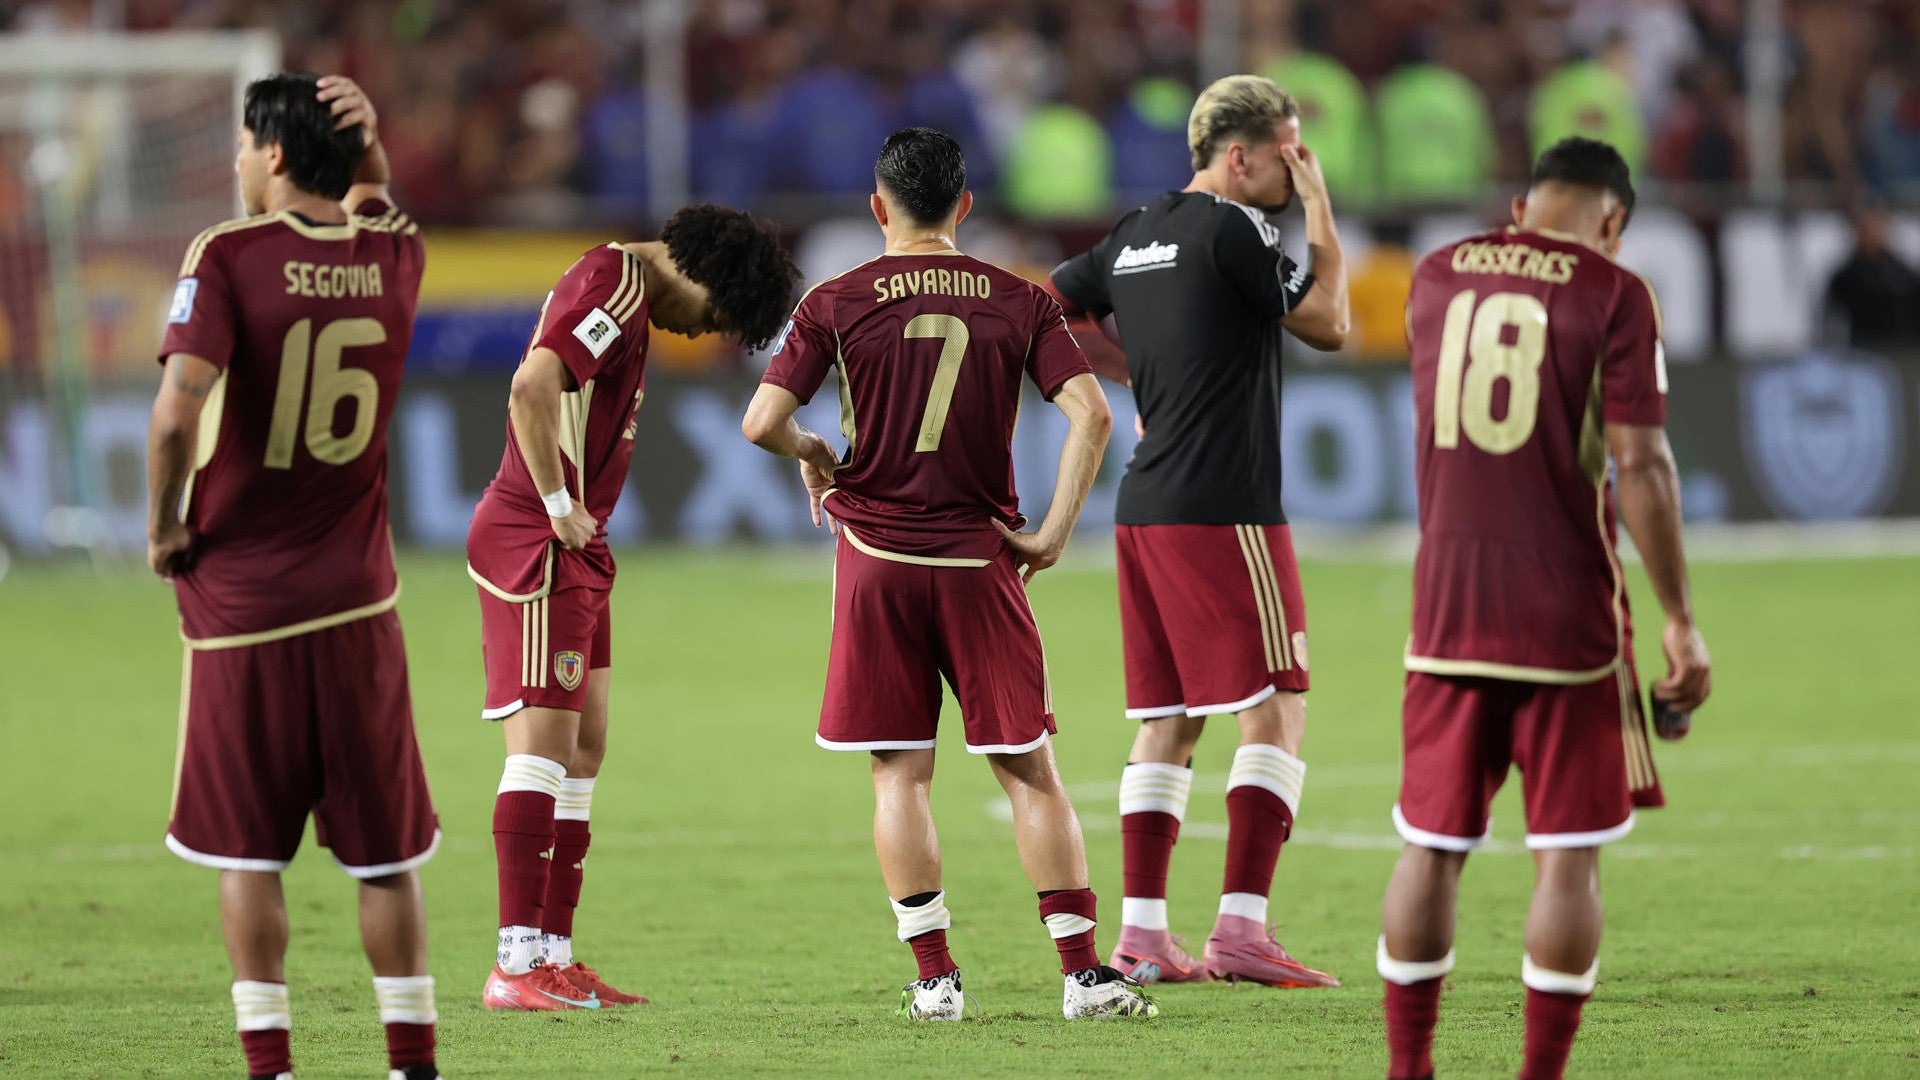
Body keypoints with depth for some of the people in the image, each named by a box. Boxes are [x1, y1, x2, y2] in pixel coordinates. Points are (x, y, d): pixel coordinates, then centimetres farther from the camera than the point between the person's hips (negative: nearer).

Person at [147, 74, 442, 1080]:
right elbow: (372, 212, 29)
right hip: (356, 600, 3)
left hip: (239, 598, -3)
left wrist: (163, 524, -8)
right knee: (384, 849, 9)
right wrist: (370, 147, 8)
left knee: (247, 849, 5)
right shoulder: (392, 257, 2)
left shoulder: (229, 255, -11)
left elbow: (178, 408, -23)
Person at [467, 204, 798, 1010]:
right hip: (535, 546, -11)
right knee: (544, 742, -12)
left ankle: (553, 956, 13)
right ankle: (517, 966, -13)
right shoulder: (616, 288, -15)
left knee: (583, 748, 11)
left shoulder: (621, 288, 17)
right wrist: (558, 506, -22)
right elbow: (533, 386, -29)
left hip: (574, 551, 11)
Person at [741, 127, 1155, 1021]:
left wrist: (813, 454, 12)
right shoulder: (1017, 302, 3)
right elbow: (1090, 414, -8)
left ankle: (935, 977, 1)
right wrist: (1053, 534, -2)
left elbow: (762, 422, -9)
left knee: (901, 773, 5)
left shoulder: (836, 303, -1)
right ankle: (1083, 972, 0)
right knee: (1028, 770, 5)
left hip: (877, 553, -1)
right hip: (980, 559, 1)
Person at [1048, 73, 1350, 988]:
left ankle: (1141, 933, 7)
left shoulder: (1135, 236, 13)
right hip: (1223, 509, -8)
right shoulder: (1232, 229, -10)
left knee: (1166, 720, 10)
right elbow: (1327, 324, -3)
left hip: (1144, 507, 8)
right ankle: (1241, 927, -13)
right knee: (1276, 707, -6)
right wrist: (1319, 211, 5)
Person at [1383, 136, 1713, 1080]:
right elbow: (1639, 465, -12)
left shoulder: (1434, 280, 8)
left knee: (1431, 847, 10)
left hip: (1448, 611, 4)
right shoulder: (1614, 296, -7)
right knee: (1567, 856, 2)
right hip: (1568, 615, -4)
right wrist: (1680, 621, -8)